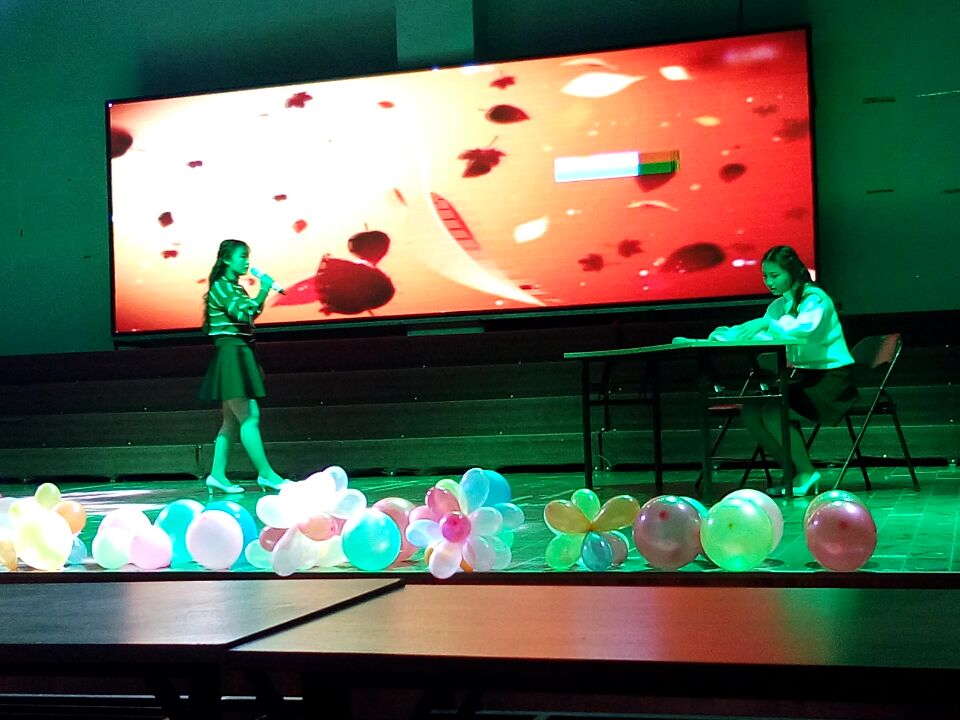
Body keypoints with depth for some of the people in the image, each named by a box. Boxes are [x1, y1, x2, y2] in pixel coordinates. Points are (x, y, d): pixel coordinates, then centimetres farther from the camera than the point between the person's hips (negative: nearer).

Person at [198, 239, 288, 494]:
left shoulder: (236, 288, 19)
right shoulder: (221, 287, -9)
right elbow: (244, 313, -21)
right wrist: (263, 291, -13)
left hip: (239, 354, 10)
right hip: (230, 354, -10)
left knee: (233, 420, 8)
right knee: (249, 417, -10)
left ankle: (218, 475, 10)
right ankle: (266, 473, -9)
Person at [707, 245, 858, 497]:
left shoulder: (816, 299, -13)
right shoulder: (780, 305, 12)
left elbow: (806, 328, -34)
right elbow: (757, 334, 6)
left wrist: (767, 324, -39)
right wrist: (728, 334, -12)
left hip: (832, 377, -8)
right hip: (803, 375, 9)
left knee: (773, 412, -26)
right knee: (751, 412, -8)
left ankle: (806, 473, -8)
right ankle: (794, 472, 1)